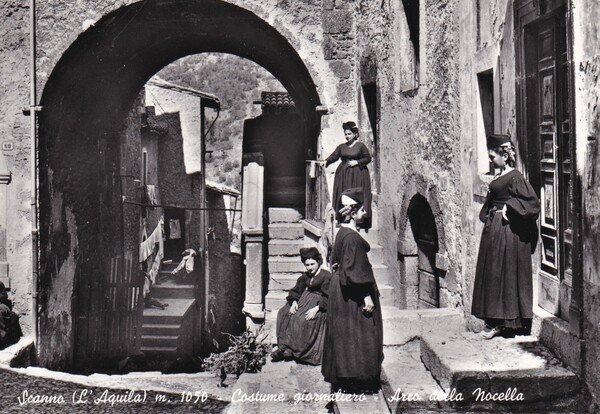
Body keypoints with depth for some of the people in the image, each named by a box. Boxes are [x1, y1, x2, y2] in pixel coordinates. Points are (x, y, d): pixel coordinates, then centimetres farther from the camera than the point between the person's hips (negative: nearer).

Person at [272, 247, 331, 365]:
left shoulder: (327, 276, -9)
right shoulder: (305, 276, 14)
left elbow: (327, 298, -15)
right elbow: (296, 291, 14)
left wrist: (316, 309, -26)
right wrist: (294, 302, -8)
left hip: (319, 305, -8)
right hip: (304, 301, 8)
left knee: (302, 319, -31)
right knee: (284, 313, -10)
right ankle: (285, 346, -15)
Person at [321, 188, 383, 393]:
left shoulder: (342, 233, 10)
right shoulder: (352, 237, -20)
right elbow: (356, 270, -23)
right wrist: (367, 296, -21)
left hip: (341, 289, 10)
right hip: (353, 294, -10)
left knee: (344, 335, 15)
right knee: (355, 335, -2)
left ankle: (342, 376, 24)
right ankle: (356, 380, 5)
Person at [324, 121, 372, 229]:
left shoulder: (361, 146, 2)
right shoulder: (341, 146, 12)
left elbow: (368, 158, 3)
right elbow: (334, 156, 1)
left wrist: (357, 162, -10)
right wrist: (326, 161, -17)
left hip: (357, 175, -4)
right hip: (343, 175, 4)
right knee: (343, 197, -1)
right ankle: (344, 219, 1)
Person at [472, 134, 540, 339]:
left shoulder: (514, 177, -13)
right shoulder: (498, 177, 13)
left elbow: (532, 201, -19)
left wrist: (509, 207, -19)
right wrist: (488, 215, 9)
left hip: (506, 230, -10)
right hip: (493, 228, 10)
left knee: (502, 274, -3)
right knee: (492, 274, 11)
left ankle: (501, 322, 4)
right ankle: (495, 320, 18)